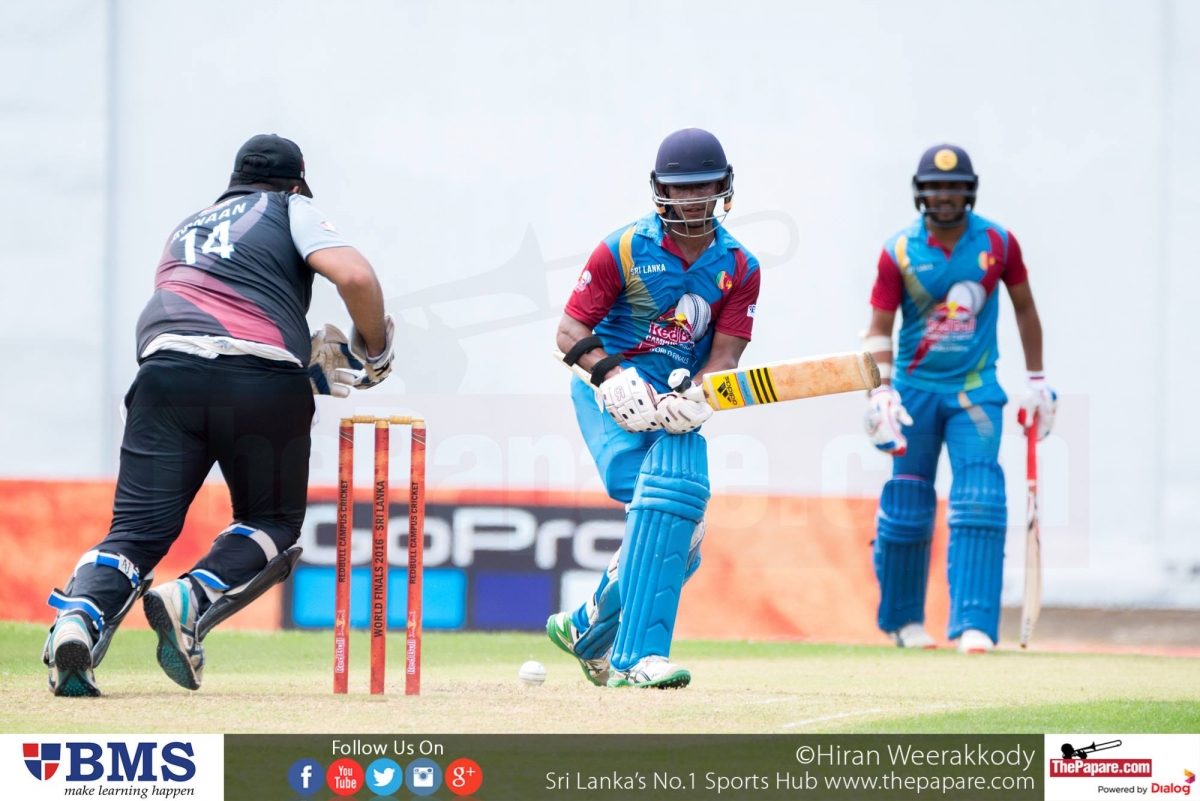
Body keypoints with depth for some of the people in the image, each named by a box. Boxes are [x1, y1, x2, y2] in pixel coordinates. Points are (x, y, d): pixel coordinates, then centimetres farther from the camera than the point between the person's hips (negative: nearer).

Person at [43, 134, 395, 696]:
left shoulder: (186, 228, 35)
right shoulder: (290, 210, 20)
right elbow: (354, 276, 2)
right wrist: (373, 350, 18)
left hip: (167, 365, 3)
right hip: (264, 380, -3)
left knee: (138, 528, -4)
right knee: (272, 523, 14)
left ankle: (79, 617, -34)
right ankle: (194, 601, -15)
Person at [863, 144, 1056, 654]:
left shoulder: (997, 243, -2)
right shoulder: (899, 252, -6)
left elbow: (1024, 308, 11)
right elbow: (879, 329, -5)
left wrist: (1037, 381, 12)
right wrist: (881, 393, -19)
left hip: (976, 390, 0)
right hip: (916, 388, 0)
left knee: (978, 501, -15)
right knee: (908, 507, 5)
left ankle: (974, 622, -19)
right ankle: (902, 618, 24)